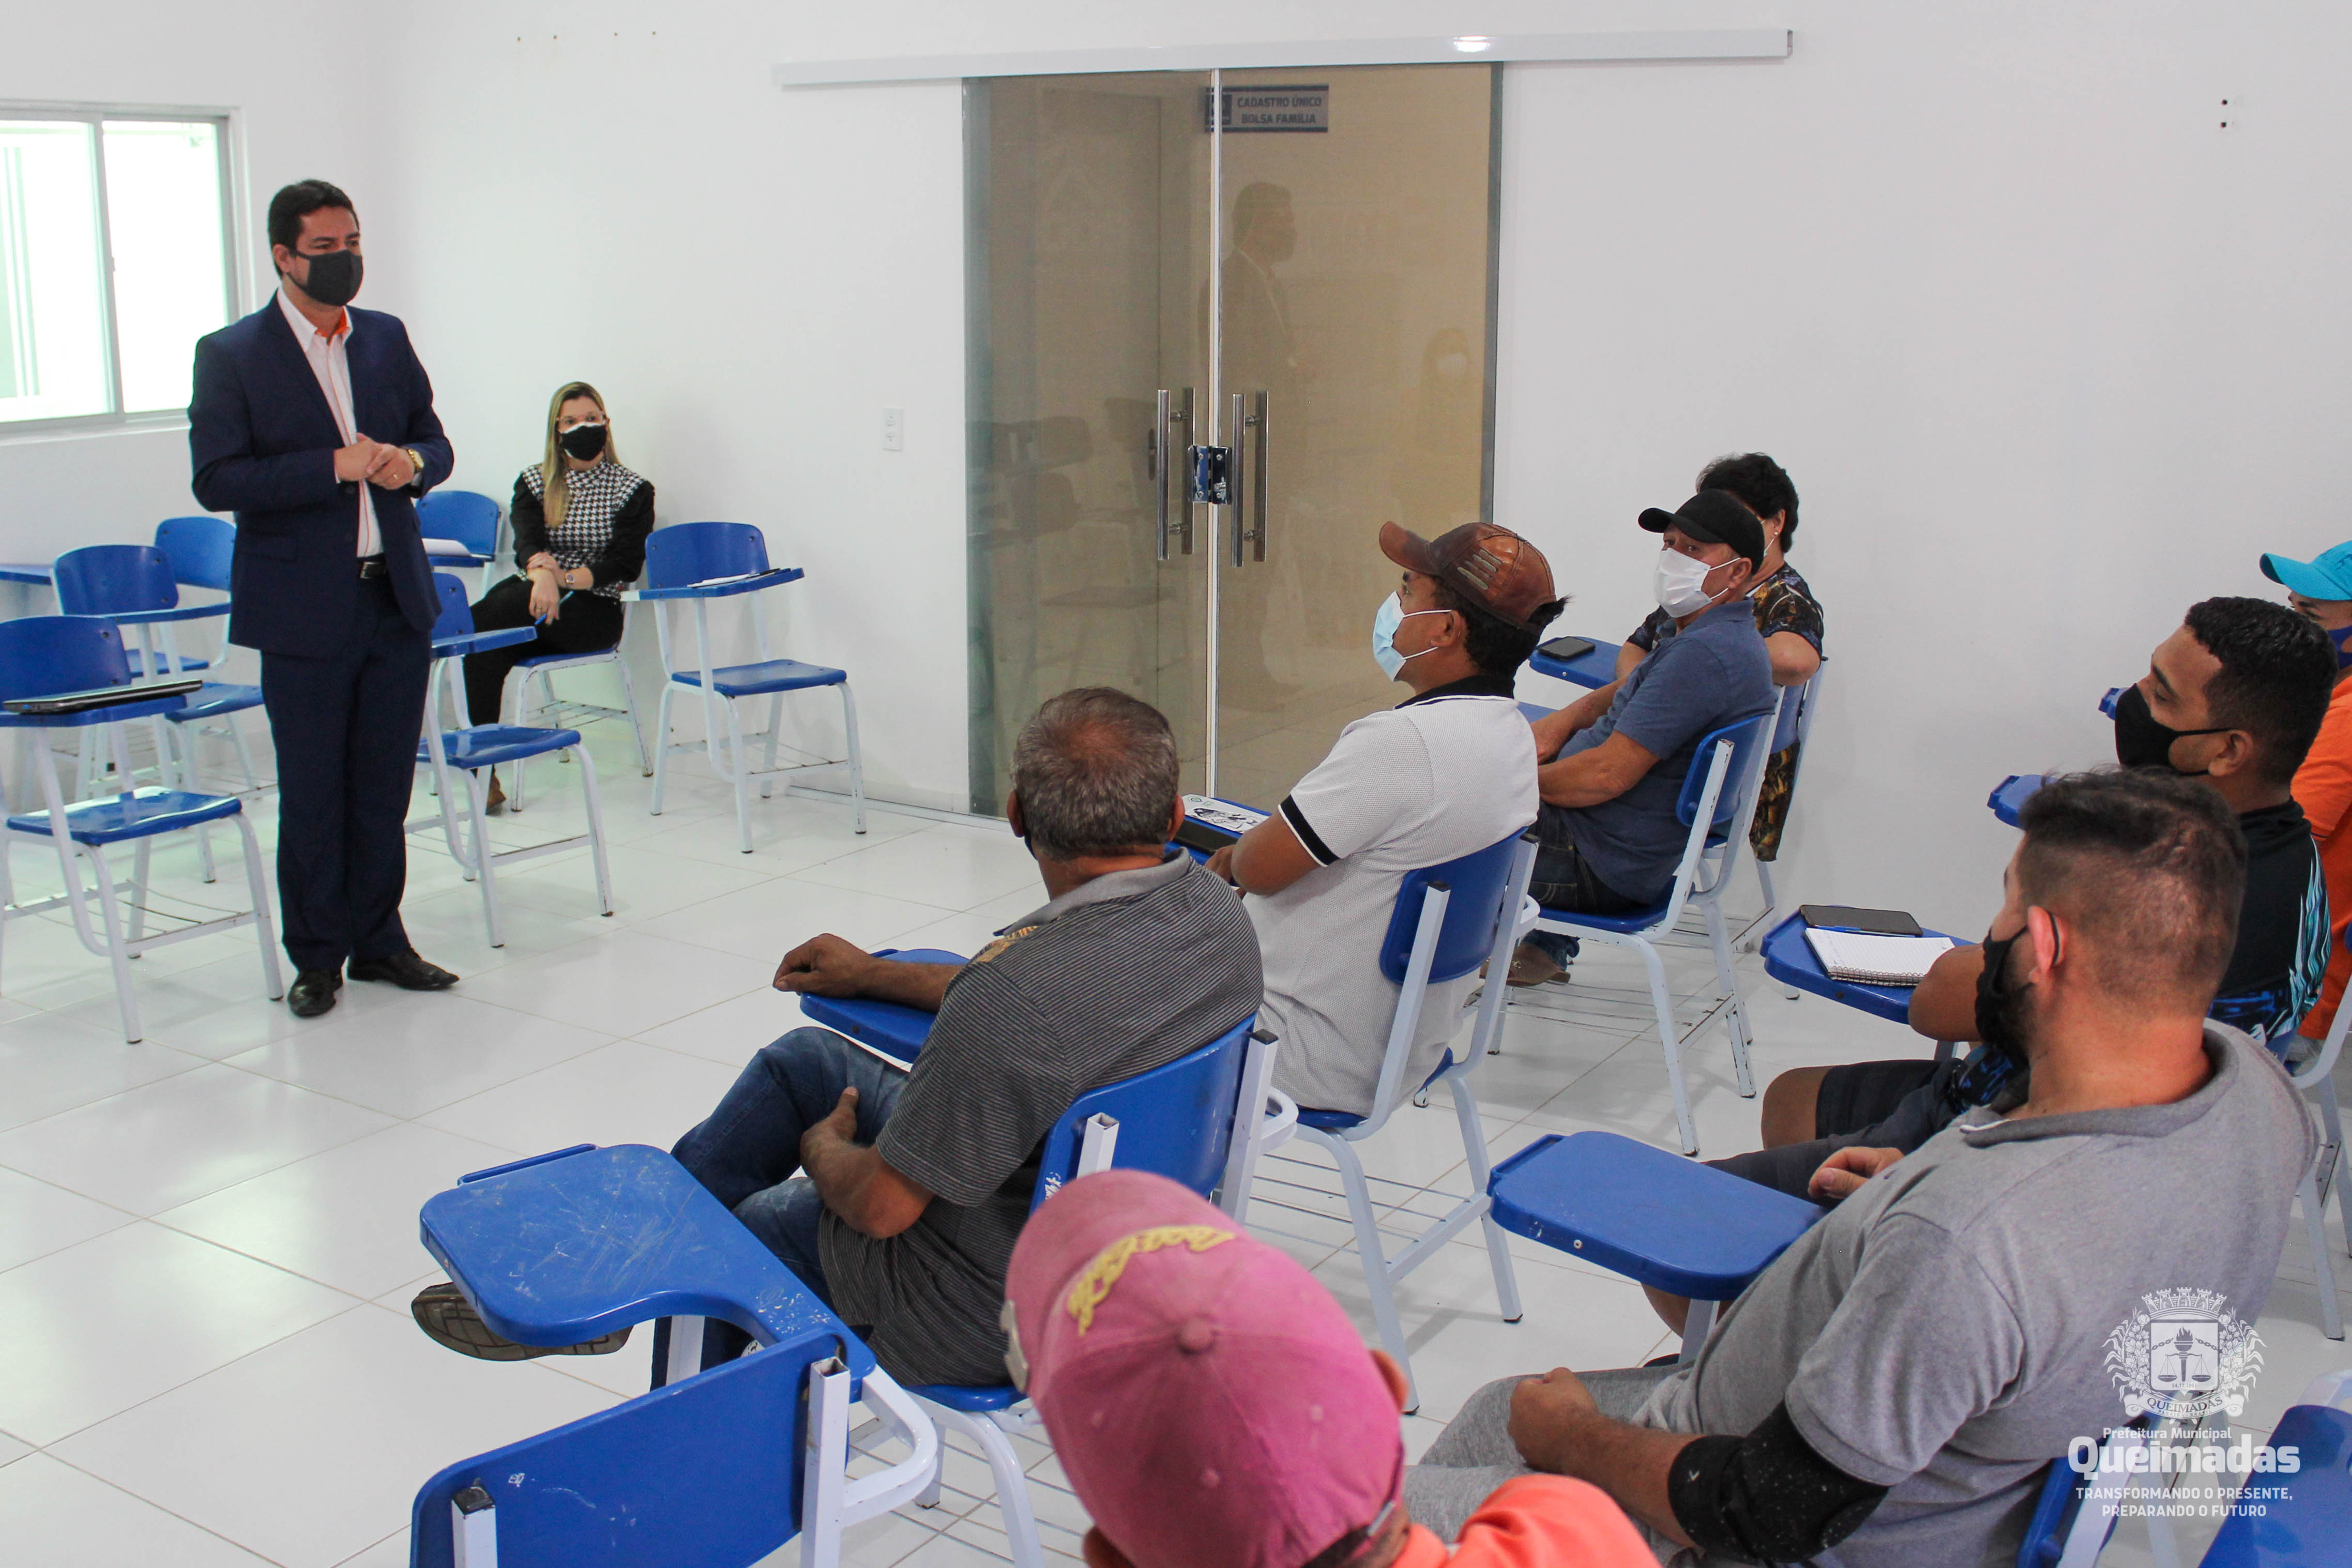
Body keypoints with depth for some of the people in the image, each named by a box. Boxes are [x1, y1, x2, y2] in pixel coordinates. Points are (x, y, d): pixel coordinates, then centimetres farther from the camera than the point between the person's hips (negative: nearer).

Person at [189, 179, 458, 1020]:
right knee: (312, 793, 4)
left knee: (385, 785, 11)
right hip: (305, 610, -4)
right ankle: (317, 956, 18)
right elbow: (217, 481, -11)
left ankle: (378, 940, 24)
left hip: (397, 597, 4)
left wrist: (412, 463, -7)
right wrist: (335, 467, -19)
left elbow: (434, 440, 16)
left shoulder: (387, 338, 10)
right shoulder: (230, 354, -5)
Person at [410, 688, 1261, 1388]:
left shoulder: (1013, 994, -37)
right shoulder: (1215, 909, -10)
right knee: (803, 1059, 19)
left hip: (987, 1318, -8)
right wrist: (877, 975, 17)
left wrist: (824, 1149, 0)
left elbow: (882, 1205, -25)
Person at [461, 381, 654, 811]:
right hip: (535, 598, 3)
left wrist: (564, 578, -20)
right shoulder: (534, 481, 17)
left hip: (594, 610, -2)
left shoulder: (633, 490, 10)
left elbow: (626, 565, -3)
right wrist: (541, 572, -27)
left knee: (506, 603, -35)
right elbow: (526, 540, -2)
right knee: (487, 647, -32)